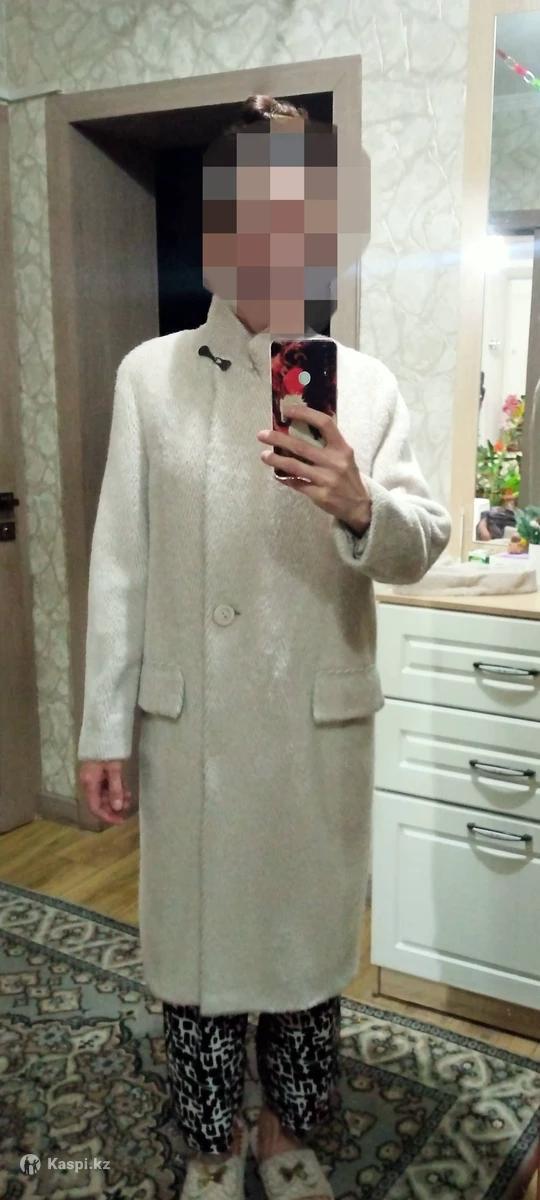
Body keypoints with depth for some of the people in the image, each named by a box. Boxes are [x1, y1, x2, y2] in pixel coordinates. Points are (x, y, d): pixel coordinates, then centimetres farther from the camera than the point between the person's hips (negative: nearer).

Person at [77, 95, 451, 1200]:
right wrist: (104, 728, -2)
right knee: (196, 936, 13)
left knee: (309, 933, 16)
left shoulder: (365, 386, 0)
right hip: (189, 721, 0)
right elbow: (121, 562, -2)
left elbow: (422, 547, -6)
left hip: (322, 721, 1)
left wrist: (361, 507, -30)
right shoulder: (150, 375, -1)